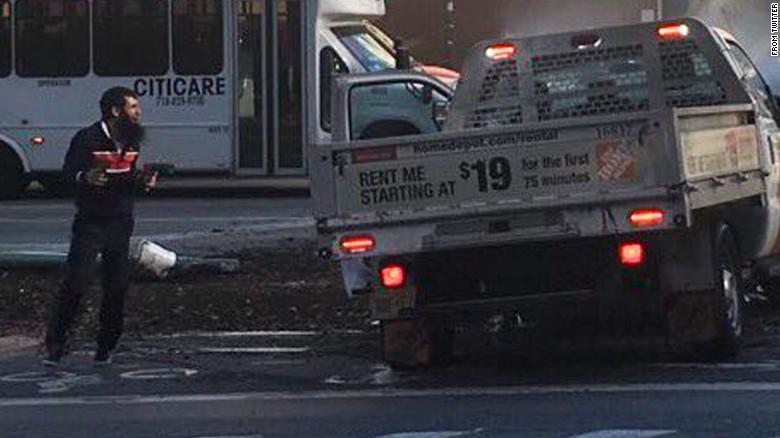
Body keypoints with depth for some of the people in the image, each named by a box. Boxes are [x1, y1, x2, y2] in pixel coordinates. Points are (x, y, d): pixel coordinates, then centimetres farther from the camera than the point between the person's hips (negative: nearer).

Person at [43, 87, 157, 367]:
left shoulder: (133, 139, 9)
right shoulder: (88, 139, -11)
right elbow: (68, 171, -8)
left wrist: (143, 181, 0)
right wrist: (85, 177, -28)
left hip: (120, 223, 6)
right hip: (90, 222, -6)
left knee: (117, 286, 3)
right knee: (76, 282, -12)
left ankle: (105, 348, 14)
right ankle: (54, 347, -7)